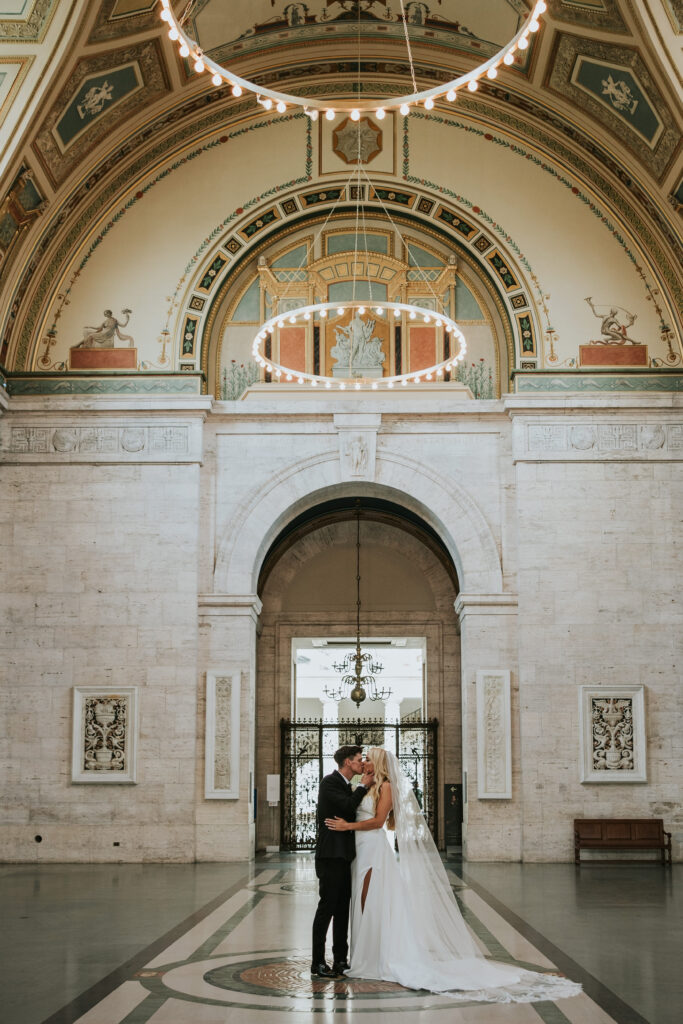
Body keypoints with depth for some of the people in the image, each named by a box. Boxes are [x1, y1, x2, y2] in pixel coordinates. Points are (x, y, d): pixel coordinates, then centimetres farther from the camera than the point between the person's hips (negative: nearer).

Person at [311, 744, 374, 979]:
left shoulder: (347, 786, 19)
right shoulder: (330, 782, -9)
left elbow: (353, 812, 12)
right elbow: (347, 807, -19)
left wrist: (367, 782, 5)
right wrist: (364, 785, -6)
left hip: (344, 856, 9)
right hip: (331, 855, -9)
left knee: (343, 908, 10)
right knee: (327, 907, -7)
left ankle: (340, 960, 16)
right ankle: (317, 964, -4)